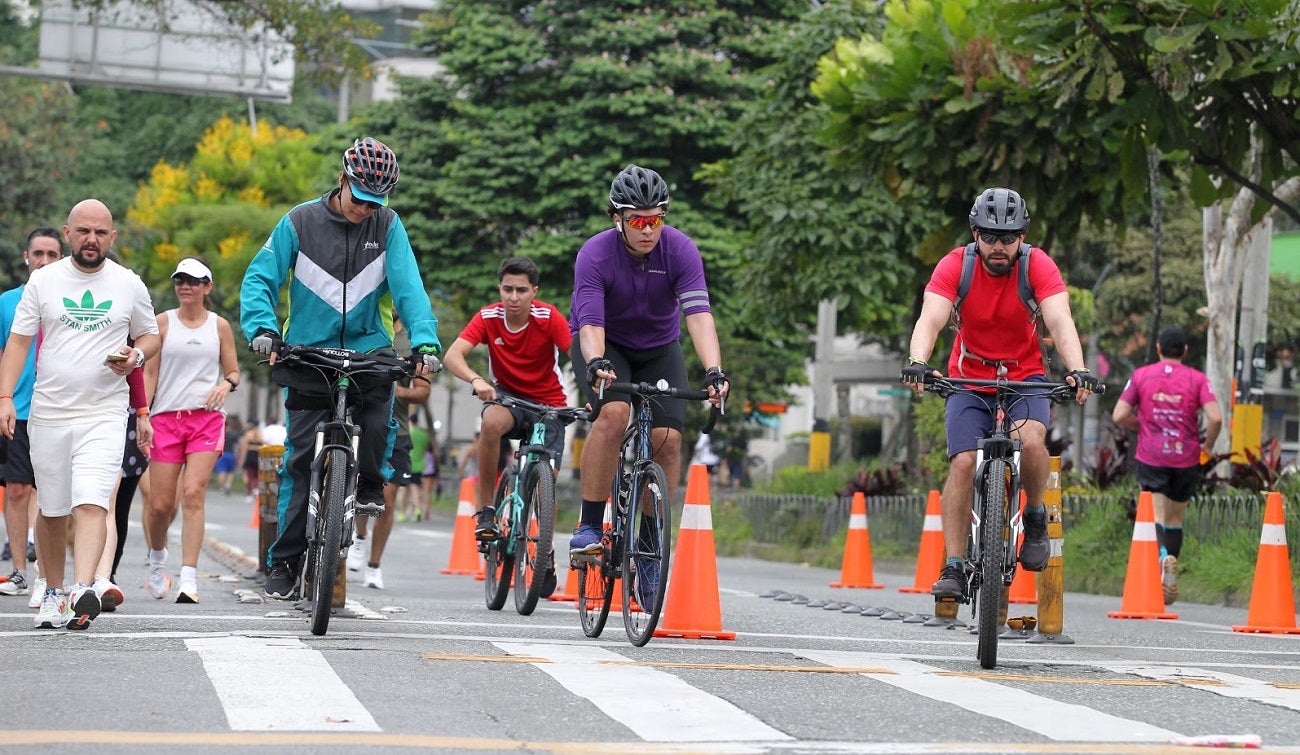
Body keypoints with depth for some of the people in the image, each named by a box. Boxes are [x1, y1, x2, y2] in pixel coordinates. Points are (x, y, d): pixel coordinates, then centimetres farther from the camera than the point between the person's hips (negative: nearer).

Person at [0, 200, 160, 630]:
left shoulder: (129, 285, 5)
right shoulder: (44, 281, 4)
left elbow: (150, 336, 17)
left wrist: (135, 356, -7)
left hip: (104, 413, -2)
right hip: (48, 412, 2)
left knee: (91, 504, -19)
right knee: (51, 510, 9)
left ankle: (83, 590, -30)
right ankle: (52, 594, 24)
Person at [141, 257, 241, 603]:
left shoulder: (219, 326, 9)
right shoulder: (163, 322, 7)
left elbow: (234, 372, 15)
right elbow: (149, 373, 6)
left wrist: (225, 384, -9)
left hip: (206, 418, 0)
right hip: (166, 418, 0)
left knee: (193, 494, -14)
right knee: (160, 503, -2)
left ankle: (189, 579, -16)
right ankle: (157, 559, 28)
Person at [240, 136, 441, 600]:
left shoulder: (388, 226, 0)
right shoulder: (300, 222, -3)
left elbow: (408, 288, -9)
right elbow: (260, 279, -6)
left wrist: (425, 341, -25)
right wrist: (263, 328, -26)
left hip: (369, 349, 1)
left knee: (378, 420, -26)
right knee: (300, 460, -1)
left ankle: (370, 483, 5)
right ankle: (285, 561, 7)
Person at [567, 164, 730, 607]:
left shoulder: (680, 250, -23)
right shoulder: (595, 255, -26)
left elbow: (698, 314, -33)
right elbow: (590, 323, -35)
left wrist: (714, 371, -48)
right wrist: (596, 364, -56)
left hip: (659, 347, 2)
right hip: (605, 345, -2)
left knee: (667, 437, -15)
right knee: (614, 412, -31)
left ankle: (648, 548, -2)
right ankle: (588, 528, -22)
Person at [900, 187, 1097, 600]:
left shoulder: (1039, 266, -16)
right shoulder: (955, 265, -15)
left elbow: (1060, 322, -28)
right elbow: (930, 319, -28)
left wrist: (1077, 371, -46)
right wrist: (918, 363, -48)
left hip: (1025, 377, 0)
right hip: (969, 380, 1)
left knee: (1030, 441, -30)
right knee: (963, 463, -18)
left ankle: (1035, 517, -2)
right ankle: (953, 568, -13)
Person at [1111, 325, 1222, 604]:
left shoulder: (1141, 375, 2)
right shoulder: (1197, 379, 0)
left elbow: (1119, 416, -2)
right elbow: (1215, 418, -11)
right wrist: (1208, 445, 6)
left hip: (1151, 457, -1)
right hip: (1186, 458, 1)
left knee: (1155, 517, -7)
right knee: (1175, 520, 14)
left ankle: (1163, 556, -38)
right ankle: (1169, 582, 16)